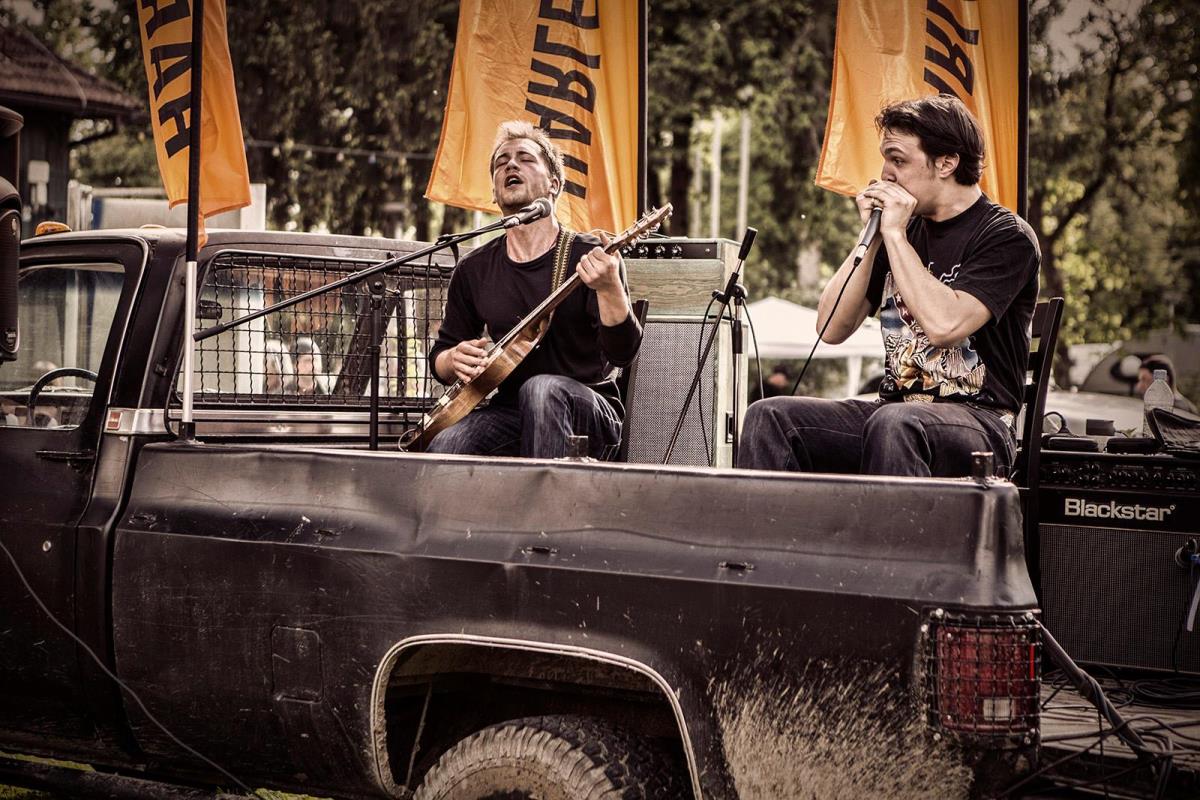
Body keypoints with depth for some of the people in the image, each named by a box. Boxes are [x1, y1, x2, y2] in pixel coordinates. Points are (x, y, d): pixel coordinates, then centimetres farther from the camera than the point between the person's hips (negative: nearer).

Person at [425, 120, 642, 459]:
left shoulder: (590, 257, -5)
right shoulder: (474, 270, 9)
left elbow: (622, 353, -16)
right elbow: (439, 355, 18)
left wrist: (610, 289, -34)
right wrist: (455, 360, -7)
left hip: (588, 413, -3)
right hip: (509, 413, 3)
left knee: (541, 388, -37)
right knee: (443, 450, -27)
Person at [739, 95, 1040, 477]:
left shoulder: (1008, 237, -5)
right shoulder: (906, 227, 14)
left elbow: (944, 324, -22)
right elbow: (831, 328, 8)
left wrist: (895, 234, -14)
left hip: (977, 420, -6)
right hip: (895, 407, 6)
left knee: (894, 424, -39)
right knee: (770, 417, -16)